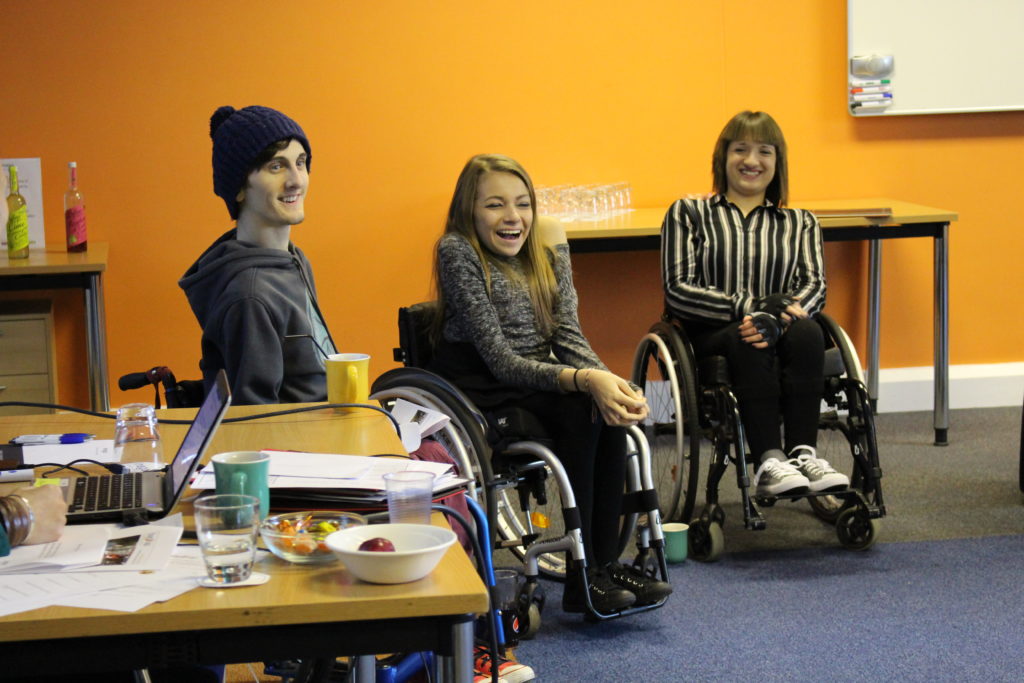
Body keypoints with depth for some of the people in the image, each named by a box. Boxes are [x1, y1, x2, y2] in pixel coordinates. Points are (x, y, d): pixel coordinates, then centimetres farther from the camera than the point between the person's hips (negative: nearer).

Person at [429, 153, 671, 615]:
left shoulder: (547, 242, 2)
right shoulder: (458, 252, -16)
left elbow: (567, 333, -3)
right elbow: (500, 360, -21)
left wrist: (610, 383, -24)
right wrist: (584, 381, -34)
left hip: (536, 379, 5)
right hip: (479, 393, -5)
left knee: (608, 410, -25)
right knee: (581, 411, -29)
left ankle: (603, 564, -20)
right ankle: (583, 576, -25)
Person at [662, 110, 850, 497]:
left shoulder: (800, 222, 21)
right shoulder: (688, 214, 13)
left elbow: (814, 286, 5)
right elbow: (678, 291, 0)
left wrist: (777, 317, -19)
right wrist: (752, 305, -14)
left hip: (782, 331, 2)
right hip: (710, 336, -2)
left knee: (806, 331, -33)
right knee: (748, 340, -37)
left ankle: (803, 454, -40)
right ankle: (768, 463, -47)